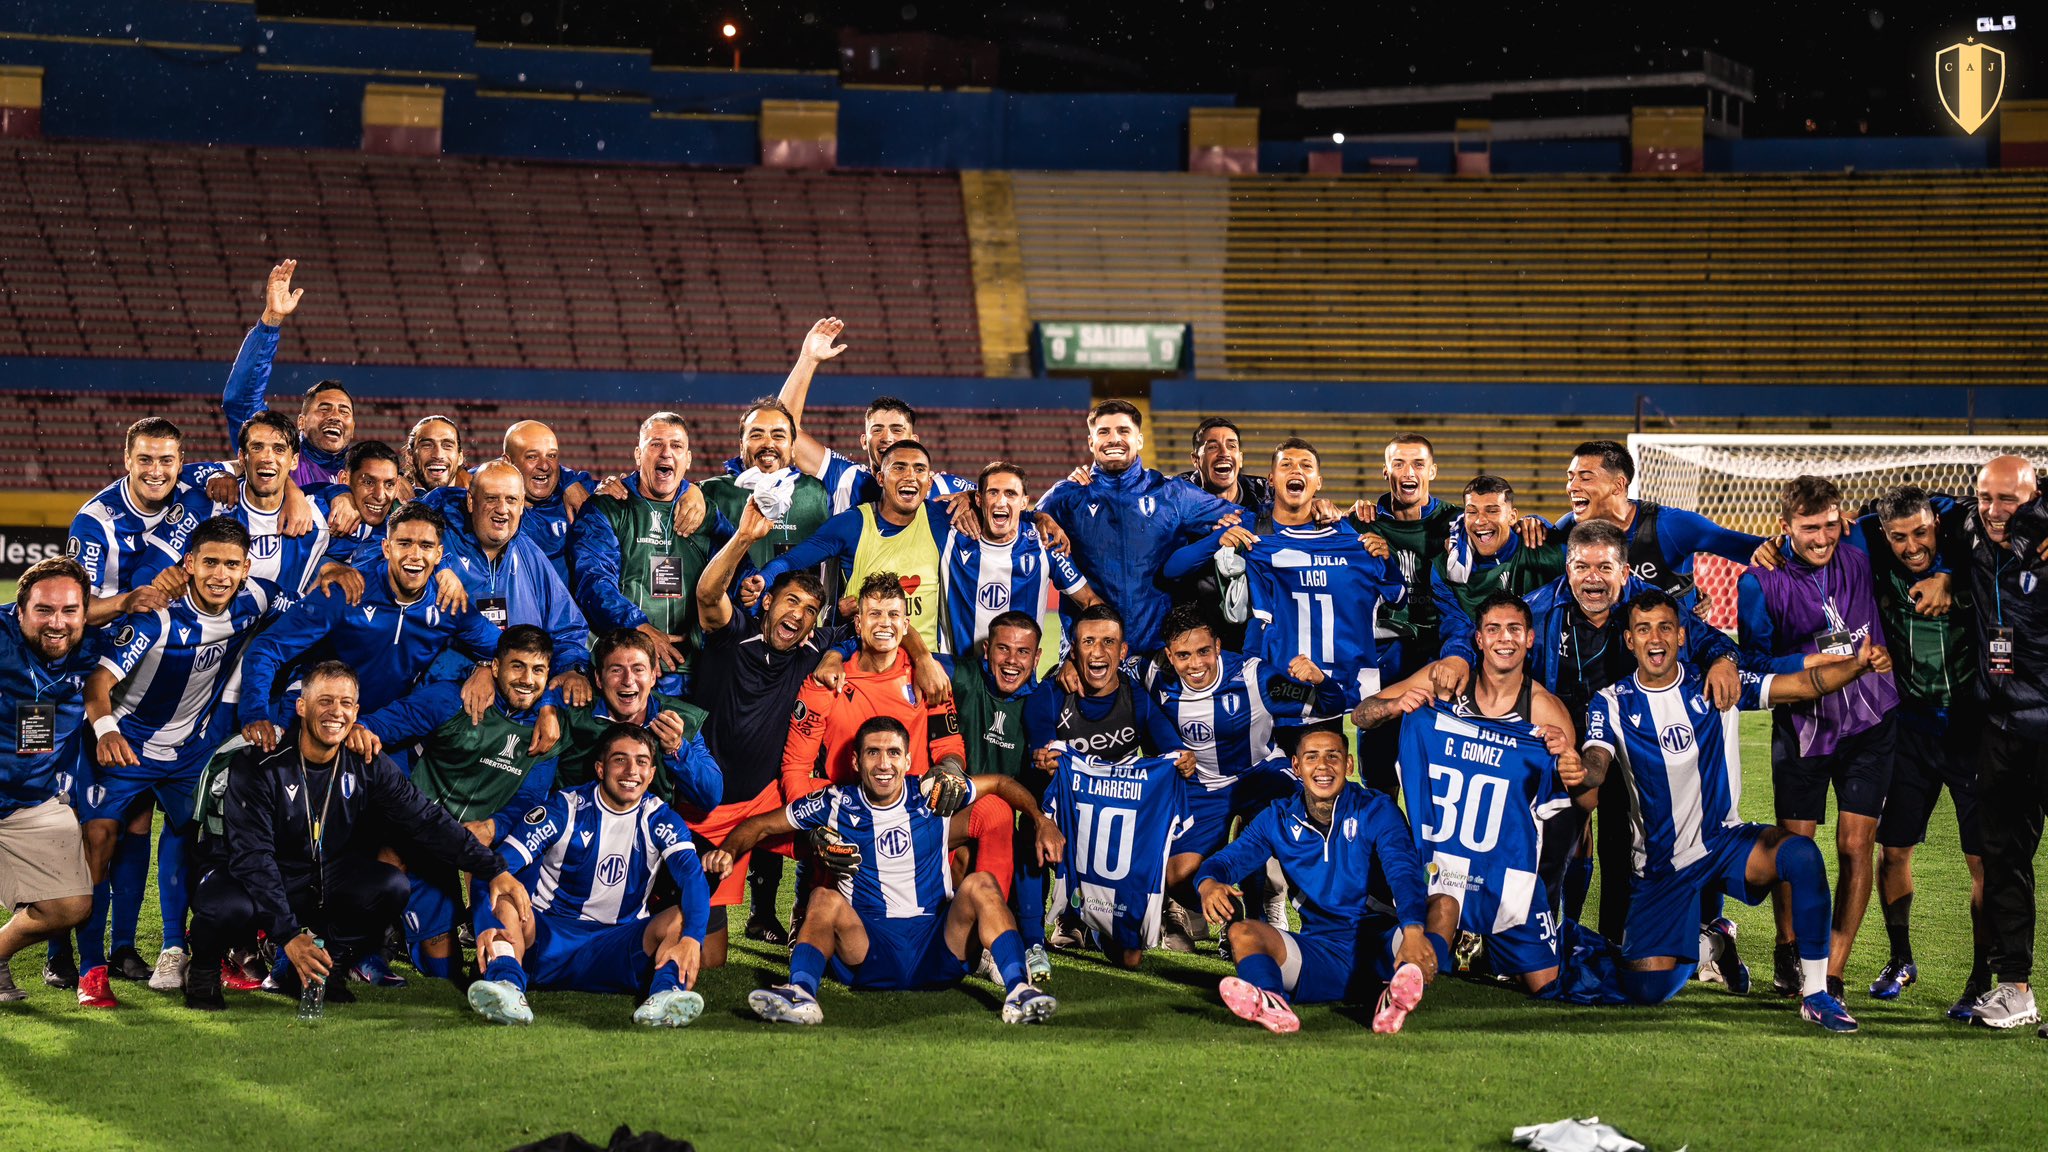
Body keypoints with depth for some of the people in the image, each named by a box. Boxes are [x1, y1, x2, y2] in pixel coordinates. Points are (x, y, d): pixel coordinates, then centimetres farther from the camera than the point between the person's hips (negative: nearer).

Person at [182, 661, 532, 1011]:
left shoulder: (367, 765, -5)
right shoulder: (260, 765, -19)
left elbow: (425, 821, -6)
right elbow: (253, 855, -25)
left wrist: (494, 871, -16)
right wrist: (289, 935, -35)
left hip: (321, 884, 5)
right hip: (257, 882, -5)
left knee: (392, 888, -21)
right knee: (228, 908, -38)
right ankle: (204, 966, -1)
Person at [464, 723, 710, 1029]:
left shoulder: (660, 820, 3)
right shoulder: (563, 809, -2)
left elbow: (693, 877, -14)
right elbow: (498, 865, -12)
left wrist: (691, 939, -37)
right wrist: (487, 924, -34)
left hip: (615, 951, 1)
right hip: (544, 940, -1)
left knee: (681, 919, -23)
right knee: (503, 892, -27)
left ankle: (665, 994, -51)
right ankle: (506, 981, -52)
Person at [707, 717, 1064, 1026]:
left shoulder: (934, 795, 5)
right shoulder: (837, 804, 4)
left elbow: (1001, 784, 19)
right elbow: (762, 825, 10)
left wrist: (1042, 822, 5)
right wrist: (729, 851, -10)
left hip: (939, 948, 1)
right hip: (868, 948, -1)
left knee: (980, 884, -21)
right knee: (825, 898, -26)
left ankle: (1018, 991, -36)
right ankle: (800, 992, -50)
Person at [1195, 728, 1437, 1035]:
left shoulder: (1376, 810, 1)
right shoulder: (1278, 820, 11)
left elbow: (1404, 872, -14)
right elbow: (1230, 859, 3)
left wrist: (1413, 931, -36)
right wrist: (1208, 883, -25)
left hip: (1380, 952, -2)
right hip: (1318, 954, 2)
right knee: (1241, 932, -22)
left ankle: (1397, 998, -61)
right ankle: (1273, 1006, -54)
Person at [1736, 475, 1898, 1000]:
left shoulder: (1861, 560, -2)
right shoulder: (1760, 583, -9)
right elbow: (1754, 663, -8)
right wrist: (1816, 661, -20)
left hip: (1869, 724, 1)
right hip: (1801, 726, -1)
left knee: (1855, 845, -6)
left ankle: (1834, 971, 0)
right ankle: (1787, 952, 29)